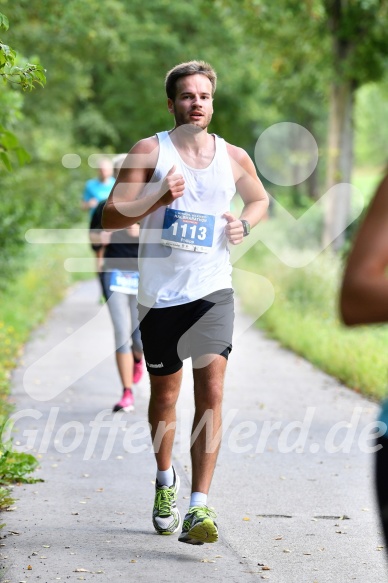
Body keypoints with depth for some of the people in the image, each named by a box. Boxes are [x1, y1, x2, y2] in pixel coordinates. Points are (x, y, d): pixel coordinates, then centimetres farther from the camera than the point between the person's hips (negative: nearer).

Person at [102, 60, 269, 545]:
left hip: (213, 290, 1)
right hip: (161, 292, -1)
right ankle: (165, 480, 39)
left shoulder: (234, 157, 6)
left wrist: (245, 223, 3)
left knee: (211, 389, -14)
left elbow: (260, 199, 25)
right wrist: (158, 199, -23)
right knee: (165, 394, 12)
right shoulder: (149, 151, -2)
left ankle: (200, 505, -14)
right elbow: (110, 216, -7)